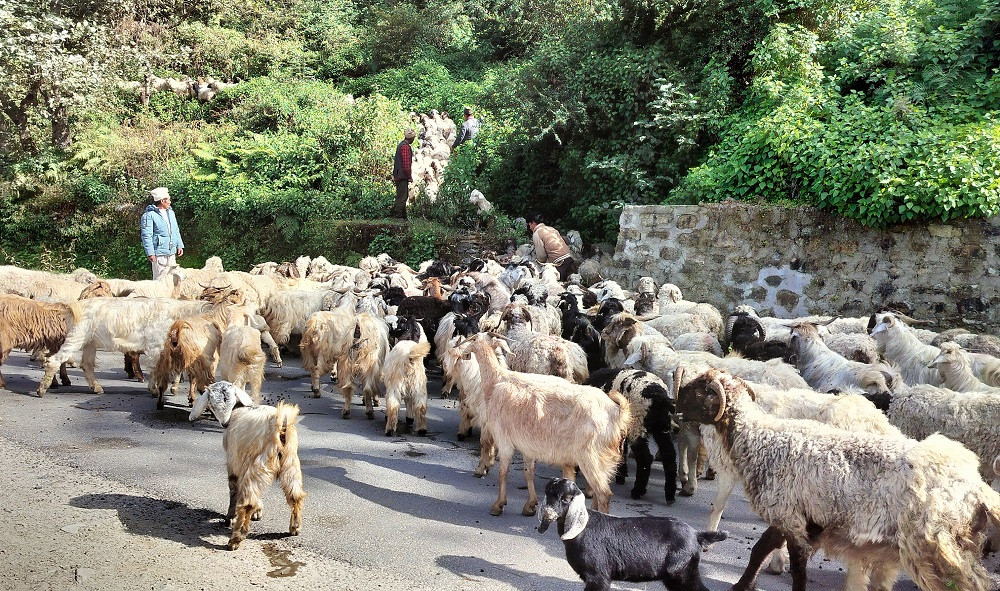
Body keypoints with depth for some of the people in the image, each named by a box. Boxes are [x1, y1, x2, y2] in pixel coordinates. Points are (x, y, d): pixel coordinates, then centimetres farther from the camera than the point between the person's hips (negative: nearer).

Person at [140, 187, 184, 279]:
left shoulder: (170, 212, 15)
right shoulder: (149, 215, -10)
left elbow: (176, 231, 23)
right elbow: (146, 236, -12)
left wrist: (179, 245, 16)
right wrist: (150, 253, -16)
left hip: (172, 252, 8)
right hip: (159, 254, -8)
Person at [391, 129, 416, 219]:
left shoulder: (401, 145, 18)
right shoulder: (405, 147, -15)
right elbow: (406, 163, -21)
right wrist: (409, 176, -13)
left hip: (398, 176, 11)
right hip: (403, 176, -11)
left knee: (402, 196, 14)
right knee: (402, 197, -8)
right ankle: (398, 215, -6)